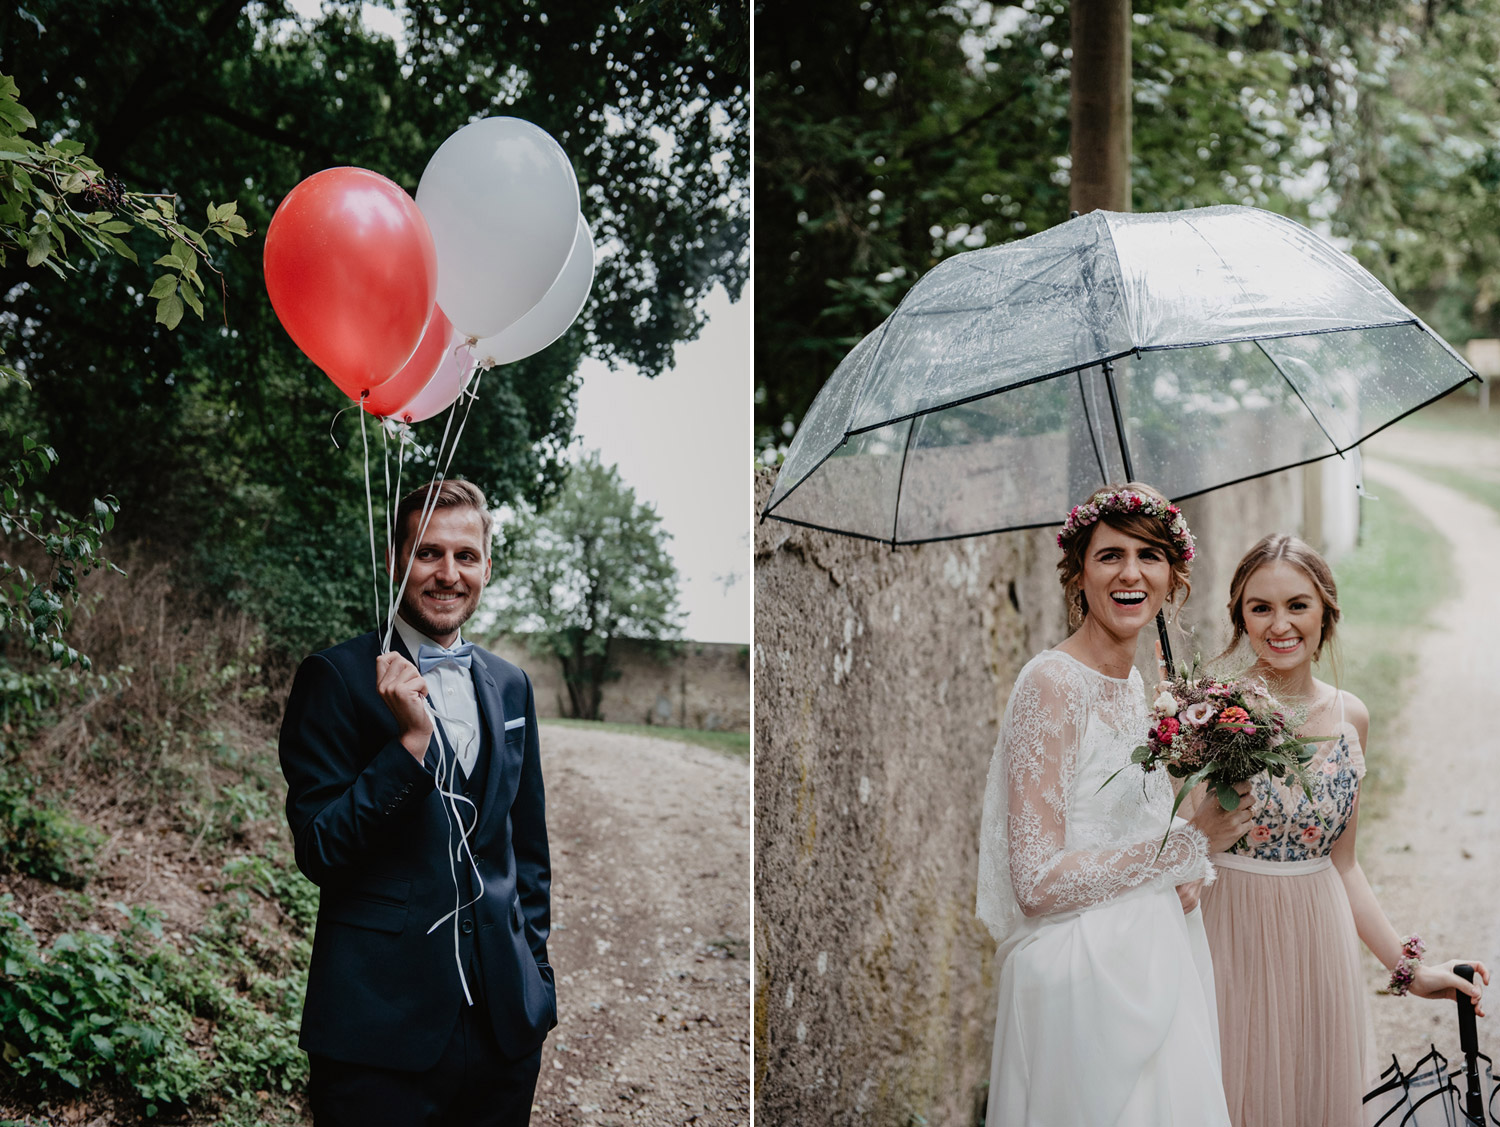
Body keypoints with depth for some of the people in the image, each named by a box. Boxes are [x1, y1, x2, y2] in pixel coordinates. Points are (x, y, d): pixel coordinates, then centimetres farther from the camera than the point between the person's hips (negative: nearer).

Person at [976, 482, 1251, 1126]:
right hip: (1085, 970, -8)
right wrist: (1189, 843, -17)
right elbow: (1037, 883, -22)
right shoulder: (1052, 681, -16)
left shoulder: (1133, 685, 9)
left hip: (1152, 961, 8)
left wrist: (1184, 879, 2)